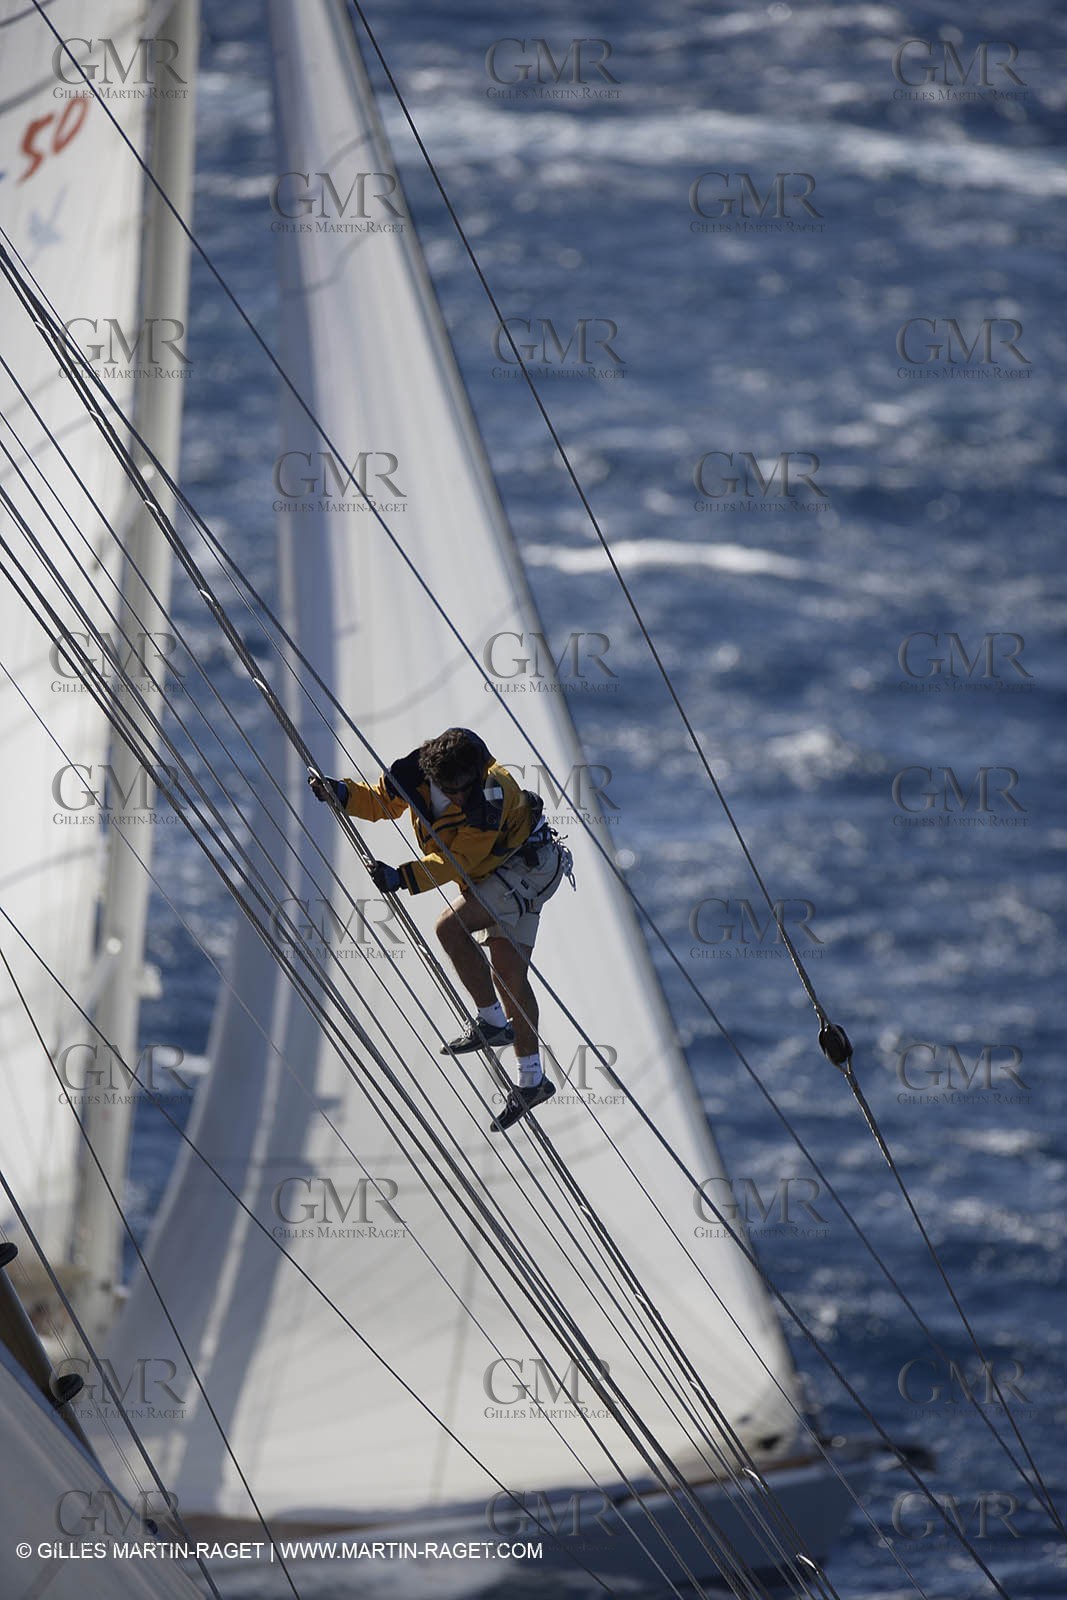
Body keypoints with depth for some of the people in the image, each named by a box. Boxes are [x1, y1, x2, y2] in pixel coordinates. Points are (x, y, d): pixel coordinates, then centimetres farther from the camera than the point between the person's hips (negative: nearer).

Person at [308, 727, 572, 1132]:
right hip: (491, 874, 8)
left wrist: (404, 878, -39)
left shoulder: (491, 795, -34)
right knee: (507, 973, 7)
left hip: (529, 866, -8)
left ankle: (493, 1023, -9)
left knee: (451, 925, -22)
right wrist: (342, 793, -21)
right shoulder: (414, 774, -17)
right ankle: (532, 1080, 15)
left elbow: (458, 862, -29)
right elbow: (378, 802, -1)